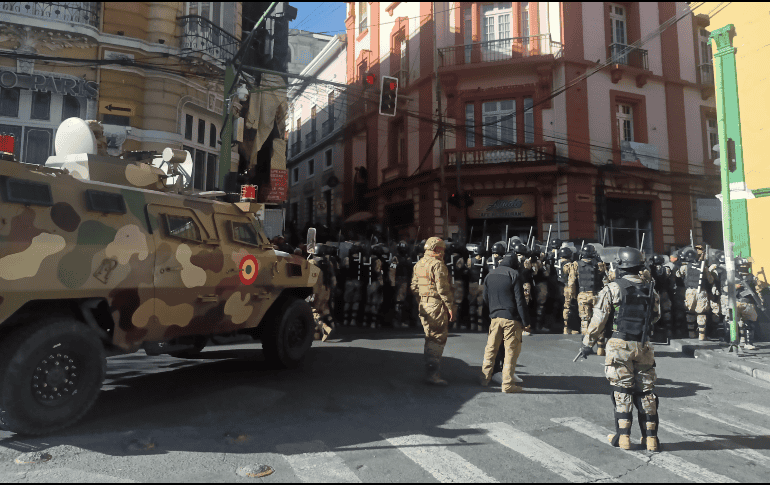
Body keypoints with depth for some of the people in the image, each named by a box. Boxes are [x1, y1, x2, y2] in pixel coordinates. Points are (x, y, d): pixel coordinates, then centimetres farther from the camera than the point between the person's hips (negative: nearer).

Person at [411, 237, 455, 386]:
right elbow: (442, 288, -17)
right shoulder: (438, 264, -12)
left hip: (423, 305, 9)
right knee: (438, 339, -4)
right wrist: (449, 306, -14)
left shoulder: (418, 264, 14)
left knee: (430, 338, 16)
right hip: (437, 305, -9)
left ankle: (429, 372, 22)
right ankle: (432, 373, -4)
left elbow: (414, 287, 16)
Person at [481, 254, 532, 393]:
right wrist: (525, 321, -7)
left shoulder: (490, 275, 10)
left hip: (495, 317, 5)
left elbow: (485, 299, 16)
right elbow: (520, 300, -11)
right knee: (511, 350, 2)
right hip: (511, 318, -5)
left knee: (490, 349, 14)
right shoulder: (513, 274, -8)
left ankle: (485, 379, 21)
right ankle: (507, 384, 4)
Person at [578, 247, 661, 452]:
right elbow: (656, 317, 19)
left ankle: (623, 436, 7)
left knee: (622, 391, 5)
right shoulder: (651, 290, 6)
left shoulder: (612, 289, -7)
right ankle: (650, 437, 16)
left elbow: (598, 320, -6)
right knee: (646, 392, 11)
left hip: (620, 345, -3)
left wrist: (588, 343, 2)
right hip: (644, 346, 3)